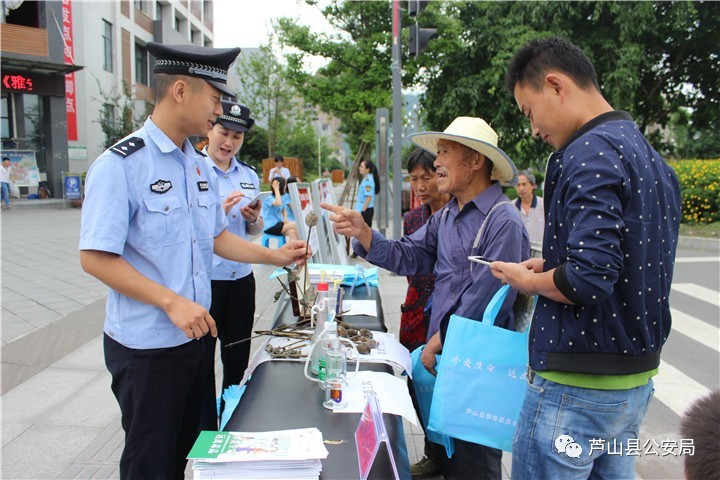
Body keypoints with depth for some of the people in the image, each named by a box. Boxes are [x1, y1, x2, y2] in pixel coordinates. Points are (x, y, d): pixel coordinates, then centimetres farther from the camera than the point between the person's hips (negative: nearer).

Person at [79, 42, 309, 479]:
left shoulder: (199, 166, 7)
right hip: (146, 345, -7)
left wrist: (276, 256, 6)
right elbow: (96, 258, -19)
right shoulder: (121, 164, -17)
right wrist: (171, 301, -24)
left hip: (193, 335, 7)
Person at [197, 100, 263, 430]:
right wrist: (218, 211, -22)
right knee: (202, 362, 6)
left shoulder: (249, 175, 10)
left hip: (241, 280, 6)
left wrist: (254, 219, -5)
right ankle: (205, 431, 22)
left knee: (237, 360, 16)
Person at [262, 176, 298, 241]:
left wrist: (285, 219, -1)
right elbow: (278, 204, -34)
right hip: (270, 227, -7)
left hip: (278, 224, 7)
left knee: (292, 232, -23)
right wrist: (276, 189, -23)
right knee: (294, 224, -23)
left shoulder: (281, 198, 11)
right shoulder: (269, 198, -13)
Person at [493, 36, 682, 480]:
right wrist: (552, 268, 10)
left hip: (578, 387, -10)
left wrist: (528, 280, -9)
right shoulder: (650, 156, 12)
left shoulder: (592, 152, -18)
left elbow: (588, 278, -27)